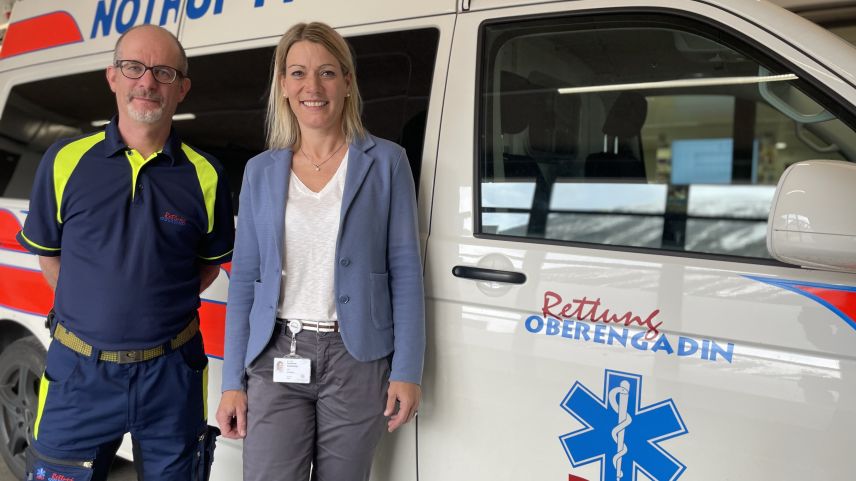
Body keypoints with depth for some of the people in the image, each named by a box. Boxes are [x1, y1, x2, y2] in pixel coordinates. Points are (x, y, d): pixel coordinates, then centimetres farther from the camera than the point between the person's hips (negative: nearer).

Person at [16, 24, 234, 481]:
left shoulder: (205, 175, -2)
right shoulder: (64, 161, -1)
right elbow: (49, 256, 8)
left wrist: (161, 308, 4)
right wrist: (96, 310, 5)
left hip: (171, 374, 0)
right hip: (79, 373, 0)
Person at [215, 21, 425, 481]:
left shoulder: (385, 162, 0)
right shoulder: (261, 171, 7)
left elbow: (405, 270, -2)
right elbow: (245, 278, 8)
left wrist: (406, 372, -7)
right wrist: (233, 382, 4)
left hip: (357, 360, -1)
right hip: (277, 358, 2)